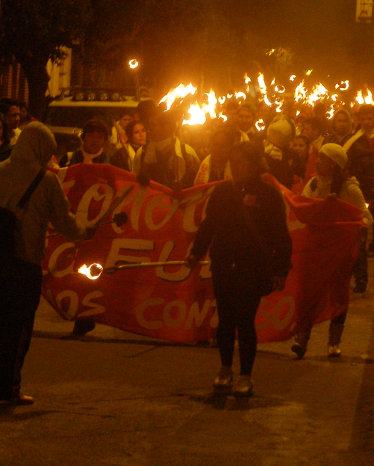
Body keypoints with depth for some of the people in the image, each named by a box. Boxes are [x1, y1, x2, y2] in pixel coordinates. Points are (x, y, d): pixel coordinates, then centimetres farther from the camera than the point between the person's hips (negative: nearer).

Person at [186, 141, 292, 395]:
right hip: (223, 267, 4)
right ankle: (225, 369, 25)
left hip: (253, 269, -4)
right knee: (225, 319, 9)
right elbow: (208, 225, 15)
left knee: (246, 322, -2)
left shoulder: (269, 194, -5)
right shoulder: (222, 191, 6)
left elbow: (280, 235, -3)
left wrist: (281, 269, -6)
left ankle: (246, 376, 8)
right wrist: (196, 252, 7)